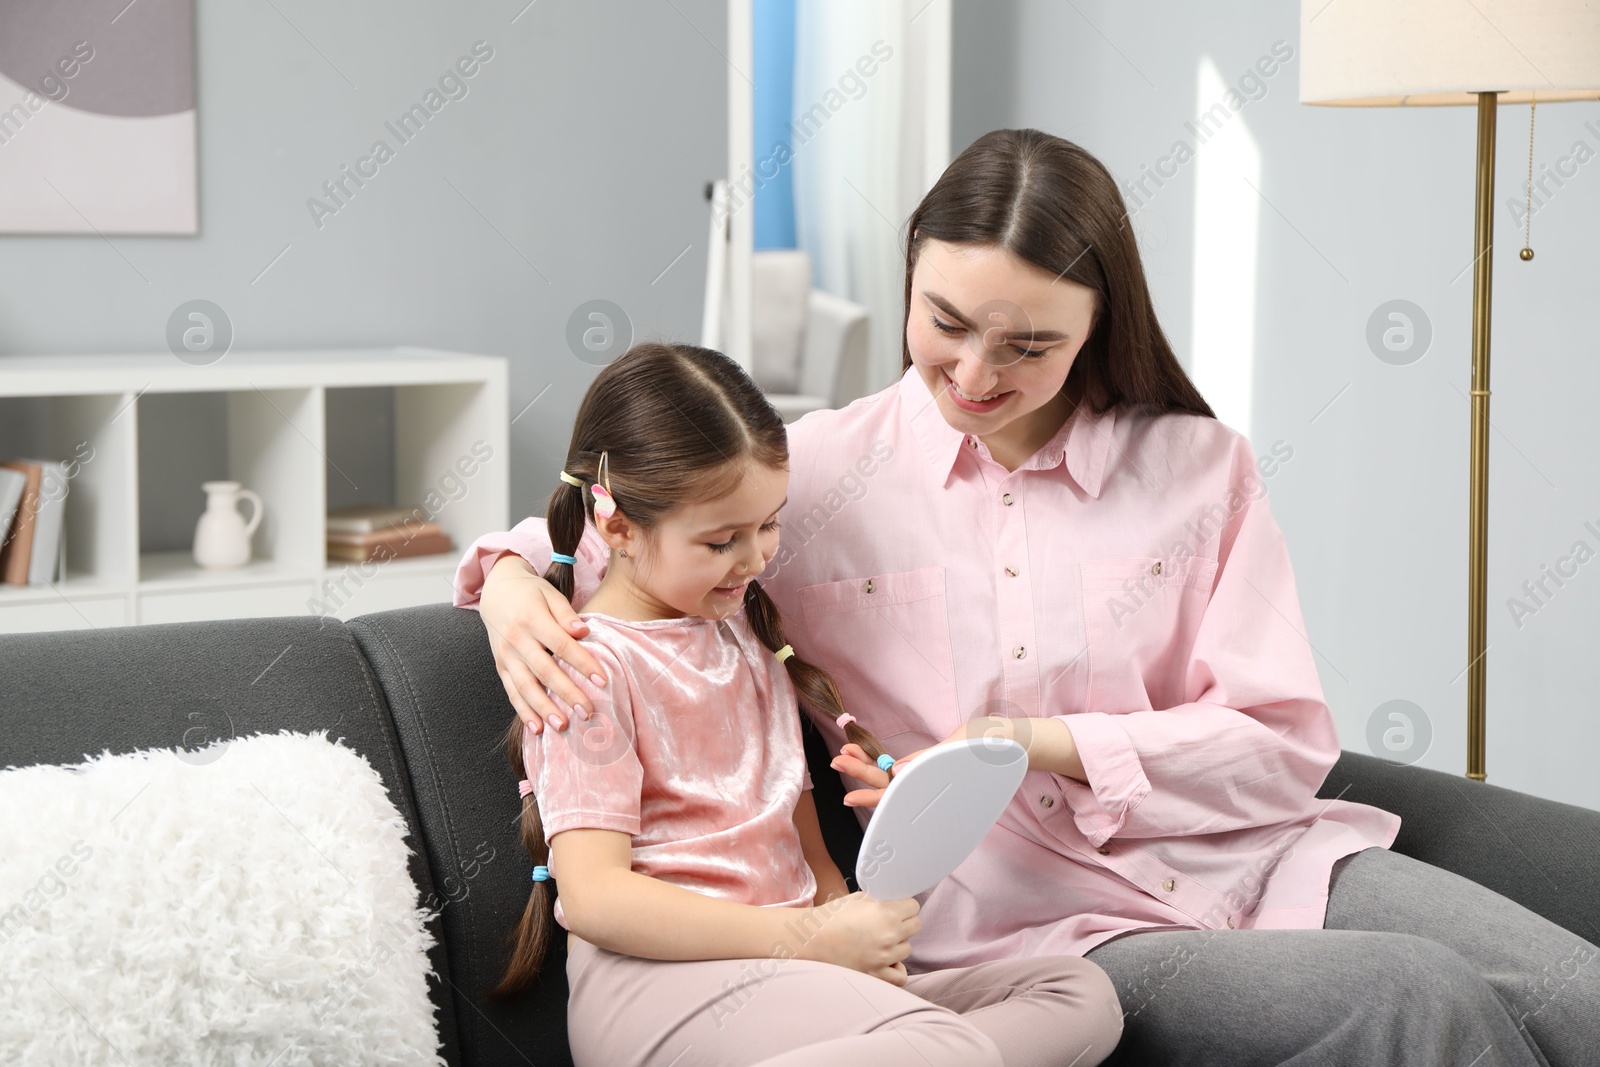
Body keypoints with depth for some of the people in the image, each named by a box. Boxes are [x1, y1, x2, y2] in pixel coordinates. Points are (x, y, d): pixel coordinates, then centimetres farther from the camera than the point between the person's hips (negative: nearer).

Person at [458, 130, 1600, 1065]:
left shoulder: (1201, 466, 9)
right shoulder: (818, 471, 5)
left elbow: (1286, 742, 5)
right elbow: (609, 518, 17)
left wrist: (1049, 750, -9)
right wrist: (511, 579, -7)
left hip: (1259, 860, 3)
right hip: (1032, 921, -3)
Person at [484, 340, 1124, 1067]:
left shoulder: (746, 628, 22)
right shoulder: (592, 667, -5)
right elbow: (594, 898, -15)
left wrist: (851, 933, -2)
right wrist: (811, 941, -17)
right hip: (664, 977, -9)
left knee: (1080, 994, -7)